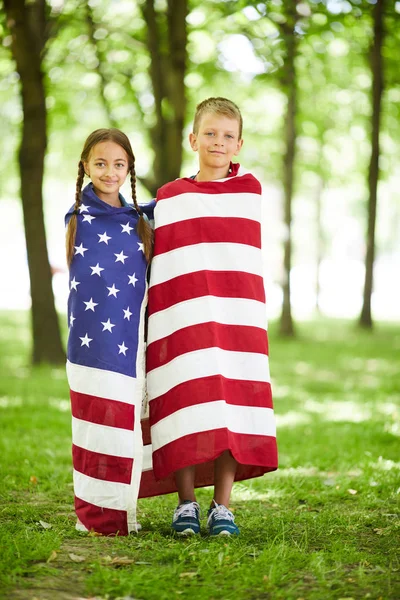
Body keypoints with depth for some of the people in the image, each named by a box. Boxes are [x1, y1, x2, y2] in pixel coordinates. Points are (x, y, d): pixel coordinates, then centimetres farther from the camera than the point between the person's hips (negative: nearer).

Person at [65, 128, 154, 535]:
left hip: (129, 342, 3)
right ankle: (95, 516, 6)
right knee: (96, 425, -3)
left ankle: (118, 516, 12)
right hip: (91, 343, -3)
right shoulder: (79, 215, 4)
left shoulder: (138, 220, 12)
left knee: (123, 425, 2)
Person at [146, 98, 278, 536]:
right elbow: (161, 265, 9)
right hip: (181, 316, 0)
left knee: (233, 408, -1)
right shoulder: (169, 197, 9)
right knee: (184, 409, -3)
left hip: (237, 317, 1)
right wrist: (156, 319, 4)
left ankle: (222, 507, 7)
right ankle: (186, 503, 9)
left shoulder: (249, 191, 11)